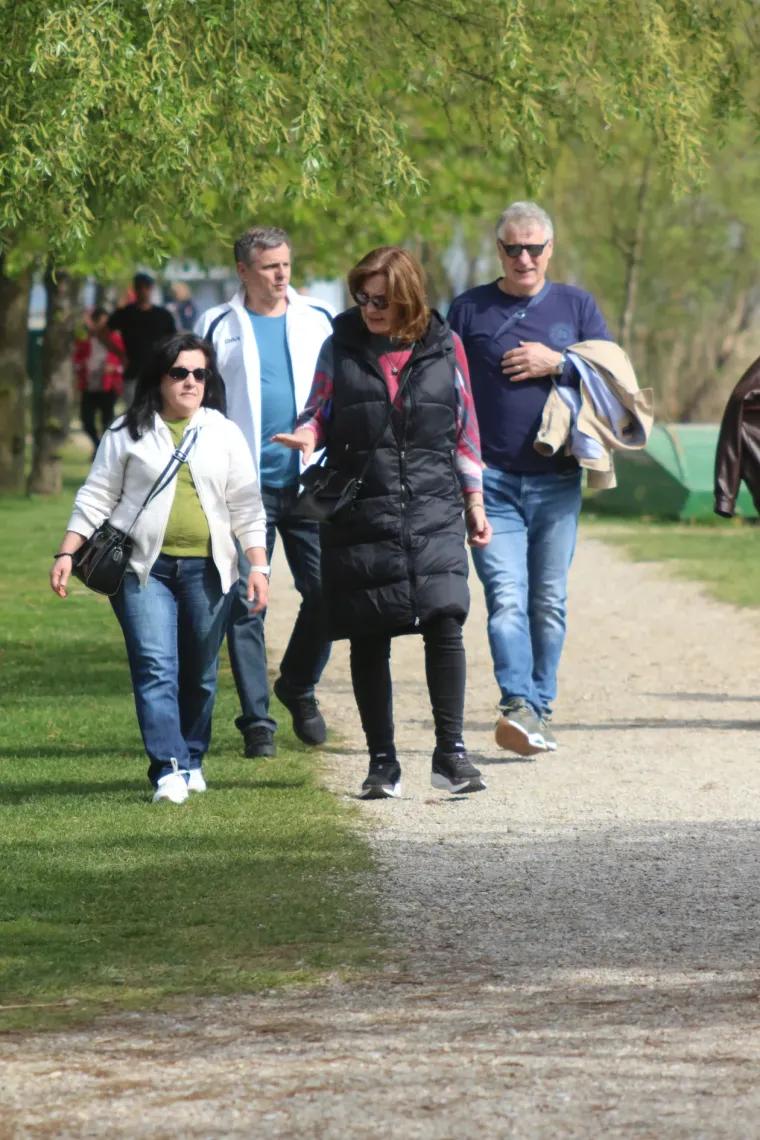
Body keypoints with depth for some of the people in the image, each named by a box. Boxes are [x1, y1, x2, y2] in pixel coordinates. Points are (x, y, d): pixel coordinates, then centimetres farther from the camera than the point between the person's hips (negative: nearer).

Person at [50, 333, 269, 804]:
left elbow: (246, 506, 9)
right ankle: (168, 770, -17)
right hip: (145, 569, -2)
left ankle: (192, 760, 23)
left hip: (207, 570, 2)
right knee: (156, 668, -13)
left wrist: (258, 564, 1)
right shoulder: (128, 433, 6)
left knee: (200, 673, 7)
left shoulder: (225, 434, 10)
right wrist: (67, 554, 0)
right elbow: (97, 497, 8)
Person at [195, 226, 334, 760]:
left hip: (310, 481, 1)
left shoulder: (318, 320, 10)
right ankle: (257, 722, 4)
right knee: (245, 602, -2)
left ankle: (299, 686, 22)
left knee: (324, 590, -3)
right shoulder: (218, 327, 6)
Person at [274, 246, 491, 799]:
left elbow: (465, 427, 12)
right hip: (361, 517, 1)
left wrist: (475, 502, 12)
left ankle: (450, 753, -7)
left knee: (445, 623, -14)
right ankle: (382, 762, 12)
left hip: (432, 511, -1)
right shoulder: (341, 347, 4)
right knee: (369, 639, 3)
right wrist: (307, 435, -14)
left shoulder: (444, 347, 5)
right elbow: (320, 411, 10)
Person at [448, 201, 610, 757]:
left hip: (557, 481, 2)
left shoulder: (577, 306, 11)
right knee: (506, 597, -16)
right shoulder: (469, 310, 8)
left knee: (549, 603, 5)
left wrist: (558, 365, -9)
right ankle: (518, 706, -27)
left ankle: (540, 710, 14)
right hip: (492, 481, -2)